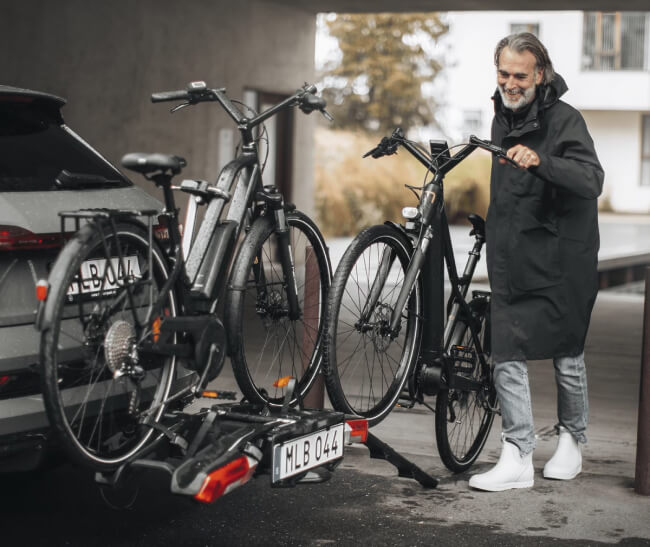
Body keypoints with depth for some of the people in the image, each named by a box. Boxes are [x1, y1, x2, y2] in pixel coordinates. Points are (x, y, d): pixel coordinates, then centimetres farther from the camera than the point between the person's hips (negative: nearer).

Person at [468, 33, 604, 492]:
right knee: (507, 358, -3)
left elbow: (592, 179, -25)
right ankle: (517, 458, 0)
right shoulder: (502, 118, 13)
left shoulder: (564, 119, -10)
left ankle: (572, 441, 28)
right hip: (512, 261, 6)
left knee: (568, 358, 8)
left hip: (561, 263, -5)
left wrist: (539, 160, -40)